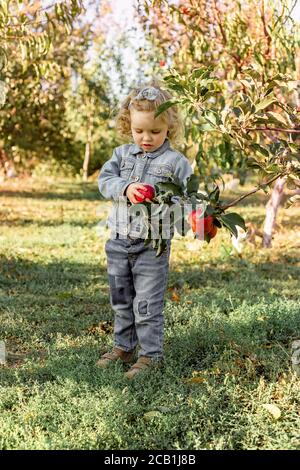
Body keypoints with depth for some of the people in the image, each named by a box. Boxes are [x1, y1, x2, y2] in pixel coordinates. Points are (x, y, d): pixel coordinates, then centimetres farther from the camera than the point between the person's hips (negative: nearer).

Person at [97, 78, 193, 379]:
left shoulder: (176, 161, -6)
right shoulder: (123, 154, 7)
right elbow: (105, 180, -1)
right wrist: (125, 189, -20)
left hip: (153, 244, -5)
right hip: (119, 241, 5)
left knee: (147, 304, 0)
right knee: (121, 300, 17)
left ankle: (150, 354, 15)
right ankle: (123, 347, 33)